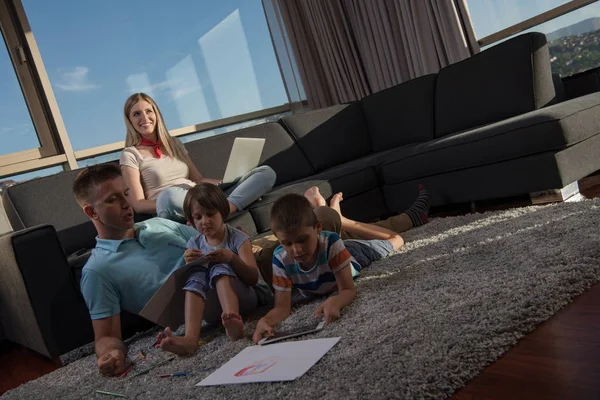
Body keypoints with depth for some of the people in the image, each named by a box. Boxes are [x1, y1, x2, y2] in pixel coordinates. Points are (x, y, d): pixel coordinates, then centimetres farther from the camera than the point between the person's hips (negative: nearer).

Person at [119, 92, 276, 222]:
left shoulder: (174, 143, 23)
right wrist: (172, 204, -19)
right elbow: (138, 204, -2)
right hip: (171, 210, -6)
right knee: (169, 195, -44)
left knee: (266, 172, -9)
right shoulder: (130, 155, 7)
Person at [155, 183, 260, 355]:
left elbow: (254, 278, -11)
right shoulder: (194, 243, 7)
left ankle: (233, 321, -54)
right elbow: (188, 281, 5)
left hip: (241, 297, -2)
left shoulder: (237, 237, -3)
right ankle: (190, 337, -49)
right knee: (196, 274, -27)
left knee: (220, 267, -29)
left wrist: (232, 258, -29)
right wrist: (188, 264, -16)